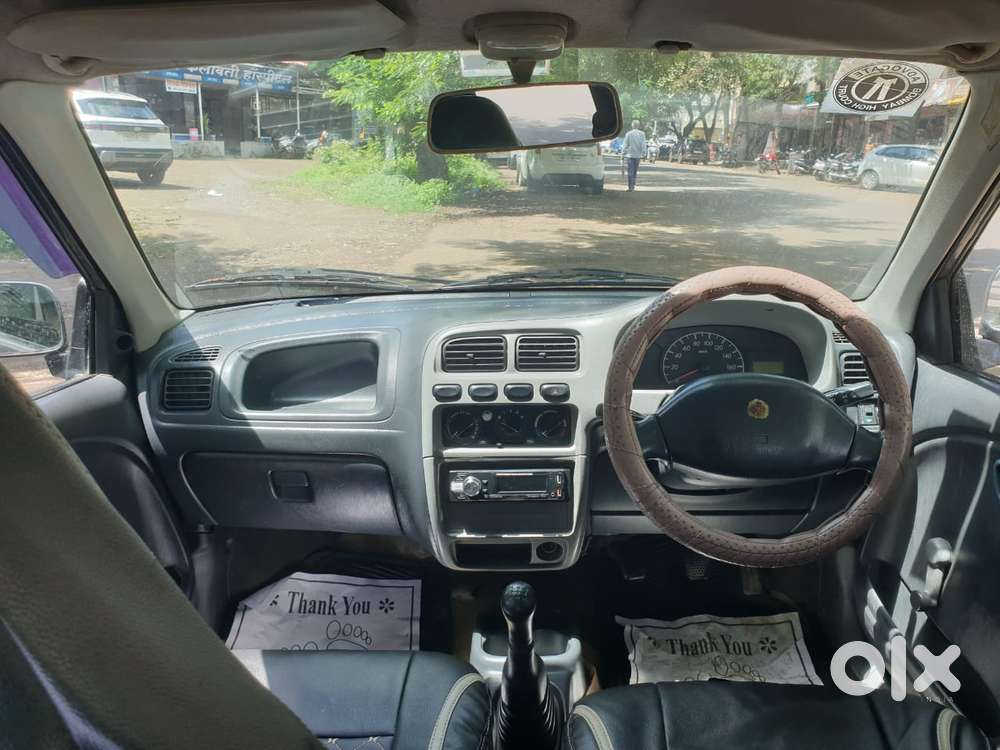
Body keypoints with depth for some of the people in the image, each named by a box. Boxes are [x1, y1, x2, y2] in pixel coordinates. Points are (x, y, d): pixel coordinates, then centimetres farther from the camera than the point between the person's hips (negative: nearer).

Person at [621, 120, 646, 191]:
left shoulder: (628, 134, -5)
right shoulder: (642, 134, 0)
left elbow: (625, 145, -3)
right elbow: (643, 145, 0)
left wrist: (623, 154, 4)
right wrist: (643, 154, 5)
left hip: (630, 155, -2)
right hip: (638, 155, 2)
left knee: (630, 171, -2)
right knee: (635, 171, 15)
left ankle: (630, 187, -9)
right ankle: (633, 185, 22)